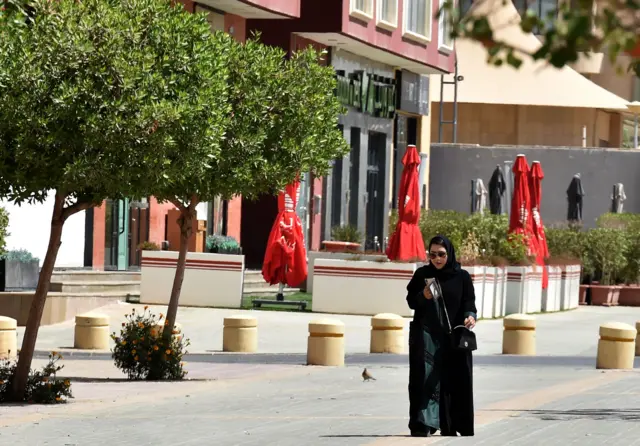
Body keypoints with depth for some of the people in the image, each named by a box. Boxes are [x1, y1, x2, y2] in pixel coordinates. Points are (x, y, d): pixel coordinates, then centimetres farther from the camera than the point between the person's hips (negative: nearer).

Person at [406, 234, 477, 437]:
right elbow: (411, 301, 7)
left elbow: (469, 303, 3)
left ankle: (450, 426, 11)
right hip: (426, 334, -1)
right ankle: (423, 424, -13)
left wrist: (470, 316, -18)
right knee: (427, 377, -9)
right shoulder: (422, 274, 4)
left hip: (453, 335, 1)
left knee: (453, 380, 2)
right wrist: (423, 297, -14)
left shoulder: (462, 277, 3)